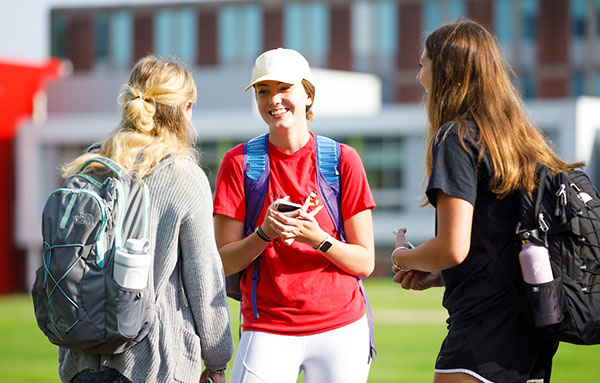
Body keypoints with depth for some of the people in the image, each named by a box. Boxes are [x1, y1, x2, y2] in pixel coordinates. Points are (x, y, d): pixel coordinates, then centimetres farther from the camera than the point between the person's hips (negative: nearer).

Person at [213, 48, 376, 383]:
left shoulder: (343, 160, 2)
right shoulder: (239, 163, 2)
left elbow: (365, 262, 1)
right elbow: (223, 263, 1)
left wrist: (318, 239, -17)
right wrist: (265, 234, -17)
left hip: (341, 329, 1)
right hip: (267, 329, 0)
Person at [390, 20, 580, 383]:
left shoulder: (456, 138, -10)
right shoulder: (521, 139, 16)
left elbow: (453, 248, -17)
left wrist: (404, 257, 3)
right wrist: (438, 276, 20)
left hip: (485, 331, -9)